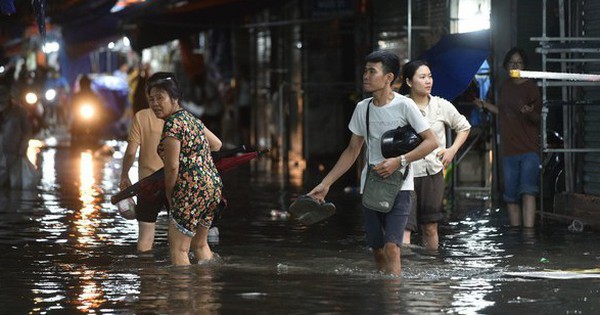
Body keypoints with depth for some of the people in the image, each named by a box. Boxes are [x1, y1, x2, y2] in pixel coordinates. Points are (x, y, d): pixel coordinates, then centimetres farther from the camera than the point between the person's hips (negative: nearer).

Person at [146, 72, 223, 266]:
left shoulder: (172, 124, -13)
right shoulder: (190, 118, 15)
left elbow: (172, 167, -15)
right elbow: (216, 144, 26)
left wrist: (169, 194, -2)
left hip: (193, 189, -10)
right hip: (213, 184, 10)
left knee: (178, 249, -6)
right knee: (200, 244, 22)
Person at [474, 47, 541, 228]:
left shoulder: (530, 88, -5)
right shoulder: (505, 87, 13)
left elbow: (537, 119, -7)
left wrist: (529, 113, -27)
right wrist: (485, 105, 28)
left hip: (529, 150, -6)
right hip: (509, 151, 6)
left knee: (527, 191, -20)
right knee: (511, 197, 7)